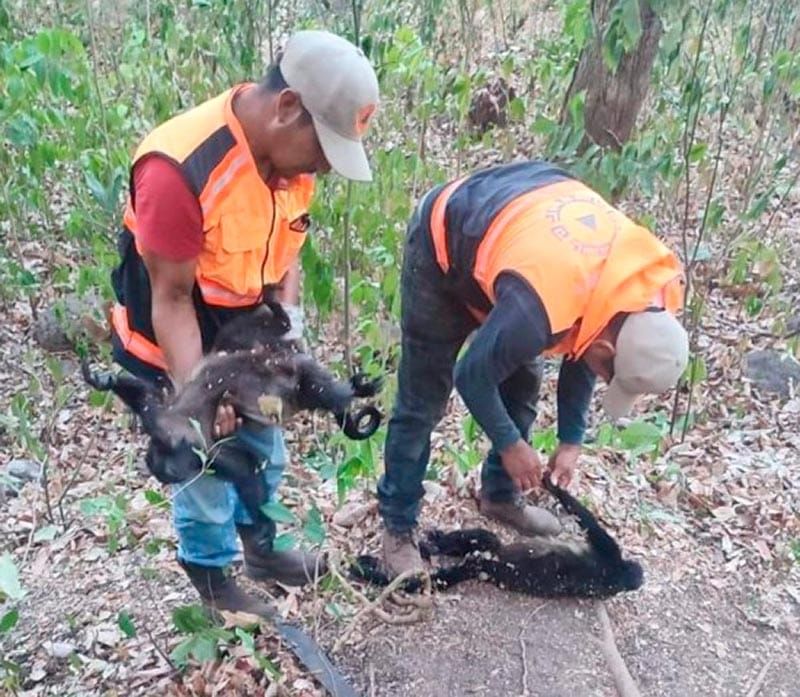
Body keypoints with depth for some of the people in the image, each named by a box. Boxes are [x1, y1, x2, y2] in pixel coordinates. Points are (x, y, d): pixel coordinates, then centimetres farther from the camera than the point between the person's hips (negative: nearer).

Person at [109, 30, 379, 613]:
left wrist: (287, 314, -13)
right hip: (176, 345, -7)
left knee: (265, 450, 21)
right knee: (206, 463, 6)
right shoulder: (180, 170, -35)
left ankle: (260, 546, 47)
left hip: (247, 332, 7)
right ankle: (212, 577, 33)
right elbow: (171, 296, -27)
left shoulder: (292, 150, -12)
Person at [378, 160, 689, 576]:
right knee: (423, 397, -5)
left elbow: (580, 347, 0)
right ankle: (398, 526, 11)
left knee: (523, 380, 9)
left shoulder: (653, 283, -19)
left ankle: (501, 495, 30)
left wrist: (571, 440, 3)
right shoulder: (540, 305, -42)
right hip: (444, 241, -7)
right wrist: (510, 444, -9)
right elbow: (472, 376, -24)